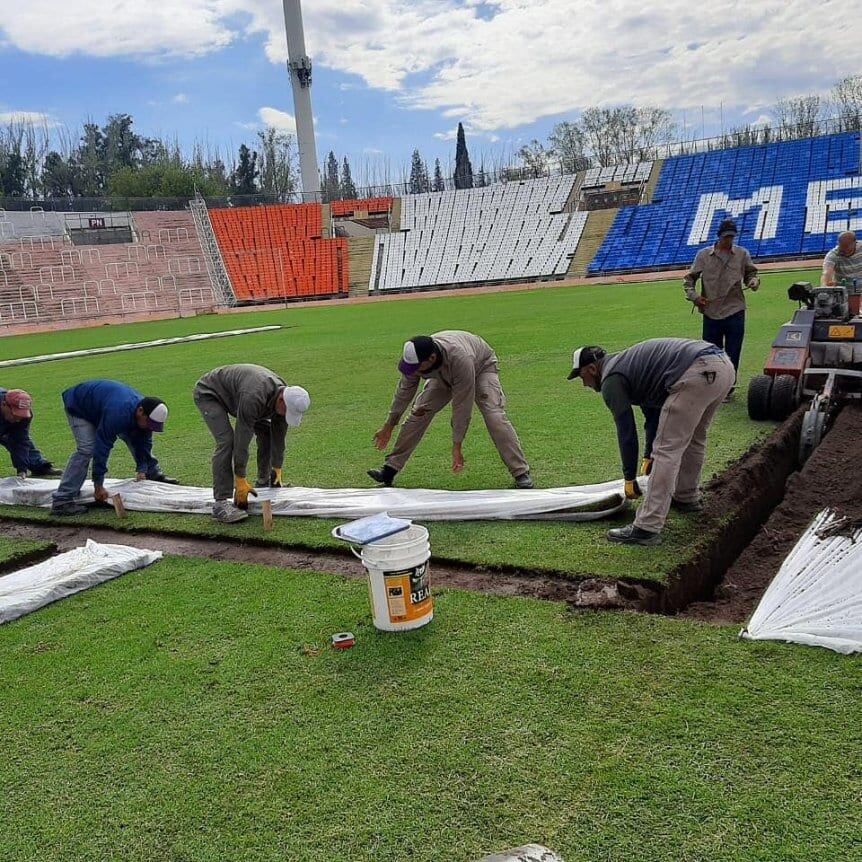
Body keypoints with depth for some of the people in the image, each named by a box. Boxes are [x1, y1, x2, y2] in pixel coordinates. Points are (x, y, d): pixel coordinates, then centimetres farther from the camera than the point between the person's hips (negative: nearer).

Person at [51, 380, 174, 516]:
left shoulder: (145, 414, -19)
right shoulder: (118, 414, -44)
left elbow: (143, 443, -4)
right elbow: (102, 447, -40)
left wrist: (142, 470, -12)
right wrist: (98, 486, -36)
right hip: (78, 407, -8)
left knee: (132, 437, 6)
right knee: (86, 449, -24)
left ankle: (154, 475, 25)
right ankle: (62, 501, -27)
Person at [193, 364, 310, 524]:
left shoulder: (284, 397, -17)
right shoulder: (253, 397, -41)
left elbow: (279, 436, -4)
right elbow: (242, 439, -36)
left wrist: (277, 470, 0)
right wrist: (240, 481, -29)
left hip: (233, 394, 8)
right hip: (208, 393, -8)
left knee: (267, 431, 1)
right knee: (227, 440, -24)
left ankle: (264, 482, 17)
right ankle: (221, 503, -23)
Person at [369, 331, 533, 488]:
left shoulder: (460, 359, -47)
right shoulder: (415, 357, -30)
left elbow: (462, 406, -39)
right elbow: (404, 391, -12)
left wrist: (456, 447, -34)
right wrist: (389, 426, -4)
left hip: (481, 367, -4)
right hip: (444, 375, 5)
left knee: (494, 416, -25)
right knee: (418, 413, -10)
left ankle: (522, 473, -17)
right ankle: (390, 469, -3)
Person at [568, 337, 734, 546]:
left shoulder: (611, 380, 4)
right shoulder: (625, 363, 32)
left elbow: (626, 431, 5)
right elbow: (653, 412, 39)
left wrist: (630, 479, 15)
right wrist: (649, 456, 41)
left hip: (696, 374, -10)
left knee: (667, 449, -6)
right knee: (693, 437, 28)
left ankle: (646, 528, -6)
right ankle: (686, 497, 45)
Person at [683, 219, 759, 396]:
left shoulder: (742, 254, 8)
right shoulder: (704, 254, 5)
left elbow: (750, 273, 16)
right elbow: (690, 278, 9)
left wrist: (753, 281, -7)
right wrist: (693, 296, -6)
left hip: (735, 311, 1)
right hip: (711, 312, 0)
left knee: (732, 353, 3)